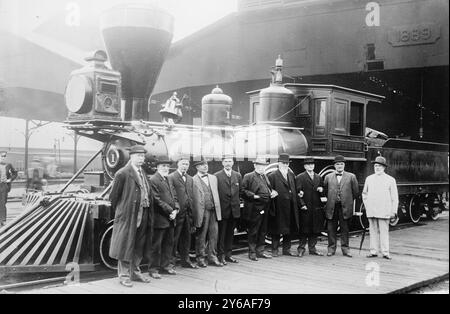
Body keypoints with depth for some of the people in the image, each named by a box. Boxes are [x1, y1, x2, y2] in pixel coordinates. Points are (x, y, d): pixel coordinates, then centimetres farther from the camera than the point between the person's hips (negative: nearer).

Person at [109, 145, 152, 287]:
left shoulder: (143, 173, 12)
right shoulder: (122, 174, -11)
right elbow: (114, 195, -6)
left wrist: (149, 214, 10)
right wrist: (118, 210, 2)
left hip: (142, 216, 7)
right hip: (128, 215, -7)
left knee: (139, 246, 14)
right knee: (126, 245, 2)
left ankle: (135, 272, 27)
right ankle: (124, 275, 12)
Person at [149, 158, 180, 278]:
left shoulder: (168, 180, 17)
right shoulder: (153, 180, -11)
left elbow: (174, 196, 17)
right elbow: (157, 200, -17)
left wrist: (176, 210, -1)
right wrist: (170, 211, -16)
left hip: (170, 218, 8)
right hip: (159, 218, -8)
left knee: (169, 243, 14)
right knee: (156, 245, 0)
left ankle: (166, 265, 24)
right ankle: (153, 269, 8)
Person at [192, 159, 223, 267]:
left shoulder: (213, 178, 15)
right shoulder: (193, 180, -5)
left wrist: (218, 209, 11)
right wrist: (196, 213, -10)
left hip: (214, 211, 5)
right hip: (201, 211, -5)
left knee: (214, 234, 6)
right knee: (201, 236, 4)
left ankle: (212, 257, 16)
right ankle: (201, 258, 16)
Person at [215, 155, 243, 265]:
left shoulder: (238, 176, 9)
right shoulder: (217, 176, -6)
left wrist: (237, 201, 9)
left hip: (234, 209, 4)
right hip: (222, 209, -4)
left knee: (230, 233, 11)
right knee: (221, 233, 1)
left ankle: (228, 254, 20)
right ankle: (221, 255, 8)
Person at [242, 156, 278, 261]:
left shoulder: (265, 176, 19)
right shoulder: (248, 177, -5)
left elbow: (269, 188, 30)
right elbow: (243, 190, -11)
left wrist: (273, 192, 9)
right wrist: (254, 196, -20)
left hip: (265, 208, 7)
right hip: (255, 208, -7)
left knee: (263, 231, 13)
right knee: (253, 232, 0)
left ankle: (260, 251, 23)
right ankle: (252, 252, 10)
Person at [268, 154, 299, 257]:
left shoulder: (291, 175, 14)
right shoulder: (272, 176, -5)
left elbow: (294, 190, 17)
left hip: (290, 208, 6)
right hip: (278, 208, -5)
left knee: (289, 229, 10)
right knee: (276, 230, 2)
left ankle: (286, 249, 20)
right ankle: (274, 250, 11)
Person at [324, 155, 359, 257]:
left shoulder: (351, 177, 5)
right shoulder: (328, 177, 9)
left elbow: (355, 192, 8)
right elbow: (325, 191, 16)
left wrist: (349, 201, 8)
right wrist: (331, 200, 12)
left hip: (345, 207, -1)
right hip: (331, 207, 1)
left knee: (345, 229, 4)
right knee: (331, 229, 4)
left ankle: (345, 248, 12)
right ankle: (331, 248, 13)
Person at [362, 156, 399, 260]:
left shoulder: (390, 180, 3)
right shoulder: (369, 179, 12)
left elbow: (394, 197, 3)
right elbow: (364, 193, 20)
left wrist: (393, 211, -1)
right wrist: (367, 205, 10)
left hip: (384, 211, -3)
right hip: (371, 211, 3)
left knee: (384, 231, -4)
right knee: (373, 231, 5)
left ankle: (385, 252, 1)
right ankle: (373, 251, 10)